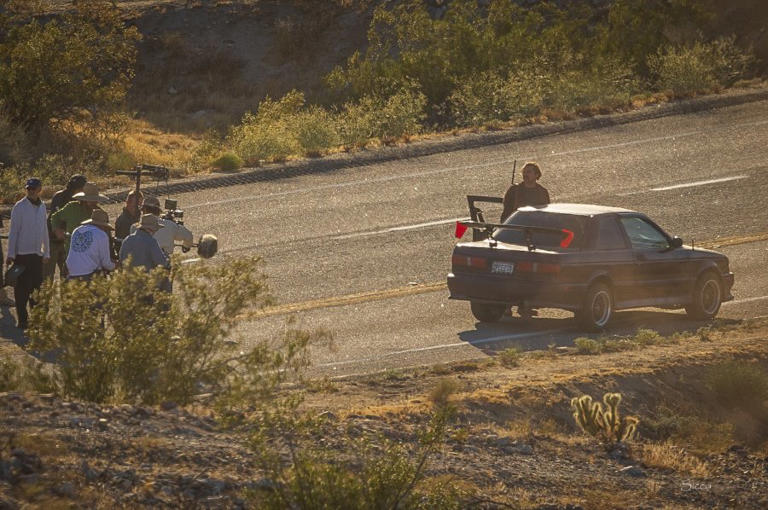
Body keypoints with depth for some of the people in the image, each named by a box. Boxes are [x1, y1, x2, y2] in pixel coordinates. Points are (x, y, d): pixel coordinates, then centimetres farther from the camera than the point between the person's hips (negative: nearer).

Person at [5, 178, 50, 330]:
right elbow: (13, 232, -8)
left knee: (37, 286, 6)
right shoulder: (20, 207, -8)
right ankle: (22, 319, 1)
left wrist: (47, 252, 18)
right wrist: (11, 254, -11)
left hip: (37, 254, 5)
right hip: (22, 253, -5)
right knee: (22, 288, -3)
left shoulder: (42, 206, 10)